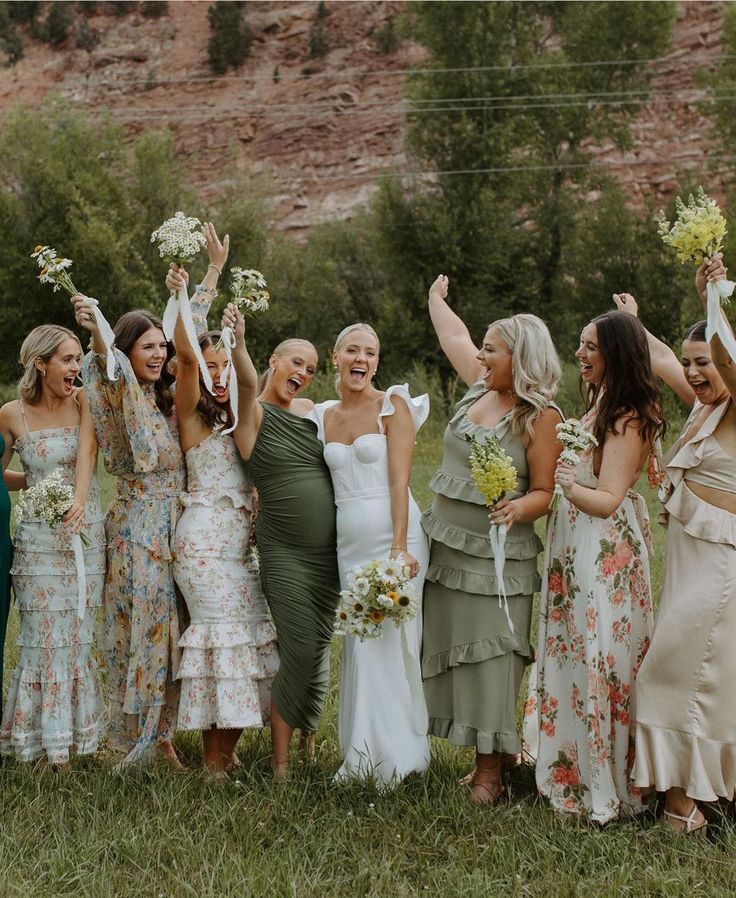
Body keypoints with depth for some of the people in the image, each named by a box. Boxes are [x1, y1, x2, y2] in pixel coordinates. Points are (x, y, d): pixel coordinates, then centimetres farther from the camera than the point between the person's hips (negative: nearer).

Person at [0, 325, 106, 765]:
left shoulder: (84, 401, 1)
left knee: (79, 634, 7)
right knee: (46, 636, 0)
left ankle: (76, 732, 18)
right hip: (39, 536, -1)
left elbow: (87, 451, -15)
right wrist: (37, 486, -7)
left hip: (87, 531, 2)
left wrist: (79, 502, -29)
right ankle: (46, 741, 10)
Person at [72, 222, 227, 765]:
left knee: (169, 630, 8)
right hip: (137, 529, -7)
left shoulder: (168, 397, 11)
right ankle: (134, 745, 6)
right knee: (141, 629, -2)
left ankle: (162, 736, 15)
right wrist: (95, 333, -51)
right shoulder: (120, 393, -7)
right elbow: (112, 370, -30)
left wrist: (214, 272, 27)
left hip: (176, 526, 7)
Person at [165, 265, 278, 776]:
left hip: (243, 539, 7)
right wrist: (180, 297, -27)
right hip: (205, 537, -7)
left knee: (252, 632, 3)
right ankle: (213, 760, -3)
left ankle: (229, 750, 10)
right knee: (223, 630, -10)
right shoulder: (192, 413, -1)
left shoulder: (240, 418, 17)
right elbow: (185, 356, -18)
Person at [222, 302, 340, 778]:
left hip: (331, 551, 5)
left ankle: (308, 738, 28)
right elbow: (247, 382, -26)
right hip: (285, 553, -5)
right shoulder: (255, 413, -5)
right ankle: (280, 760, 2)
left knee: (319, 649, 10)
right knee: (299, 650, -10)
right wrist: (238, 342, -45)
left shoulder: (312, 411, 12)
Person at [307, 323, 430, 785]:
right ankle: (362, 756, 17)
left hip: (392, 534, -5)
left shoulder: (394, 407, -3)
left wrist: (399, 548, -19)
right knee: (357, 645, 8)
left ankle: (395, 755, 9)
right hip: (349, 542, 5)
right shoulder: (323, 416, 13)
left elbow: (400, 481, -11)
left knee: (389, 641, -3)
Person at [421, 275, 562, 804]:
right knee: (449, 653, 8)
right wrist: (436, 298, 41)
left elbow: (545, 492, -10)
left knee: (490, 656, -5)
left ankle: (491, 773, 2)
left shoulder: (541, 417, -11)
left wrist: (520, 507, -31)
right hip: (445, 546, 7)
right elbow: (454, 336, 26)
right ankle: (479, 757, 17)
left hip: (496, 556, -7)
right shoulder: (479, 388, 8)